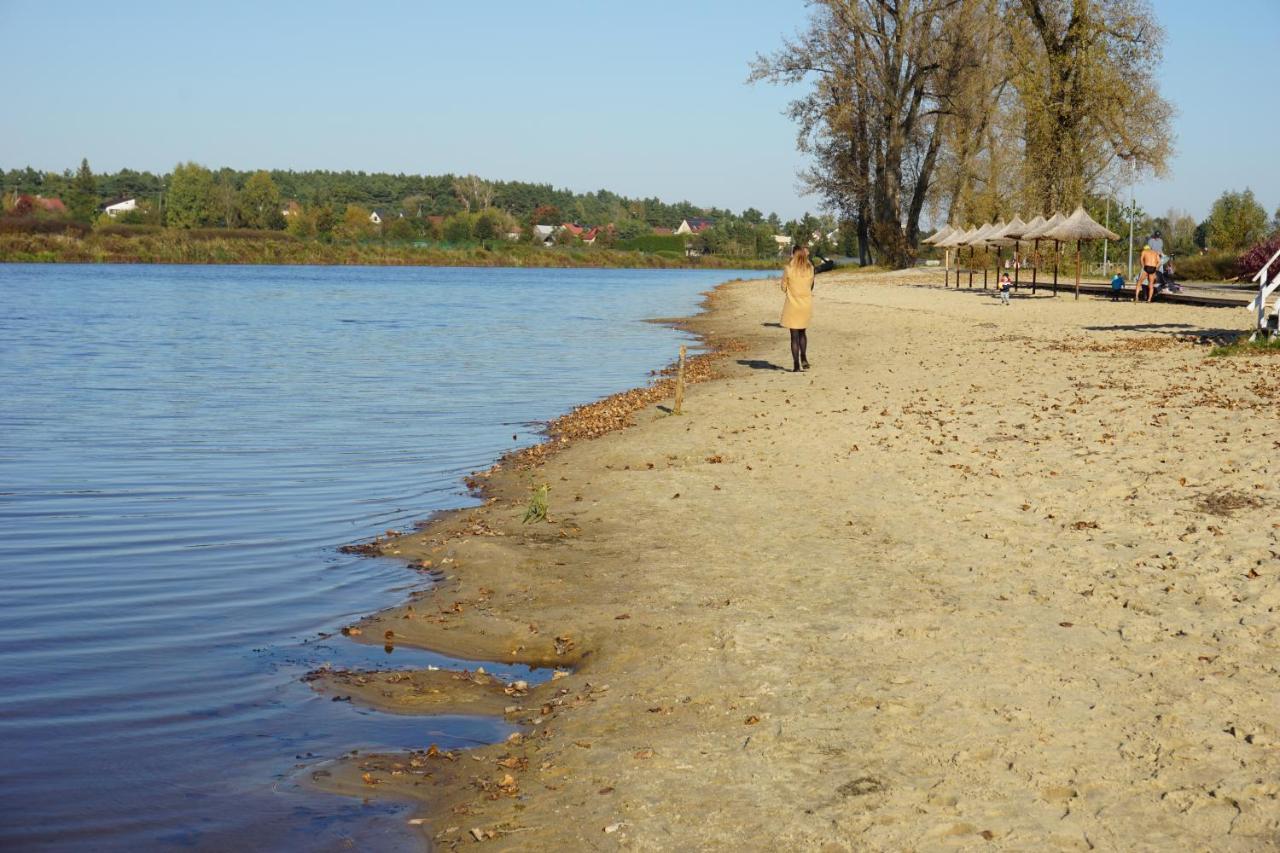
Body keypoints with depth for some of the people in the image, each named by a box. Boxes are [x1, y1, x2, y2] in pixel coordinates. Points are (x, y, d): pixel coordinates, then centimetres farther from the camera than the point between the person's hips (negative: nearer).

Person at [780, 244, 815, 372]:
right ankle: (804, 358, 9)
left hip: (793, 304, -3)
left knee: (794, 335, 2)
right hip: (807, 303, 3)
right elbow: (810, 286, 9)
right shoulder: (810, 269, -1)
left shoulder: (788, 269, -12)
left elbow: (784, 288, -3)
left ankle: (796, 365, 2)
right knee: (803, 332, 21)